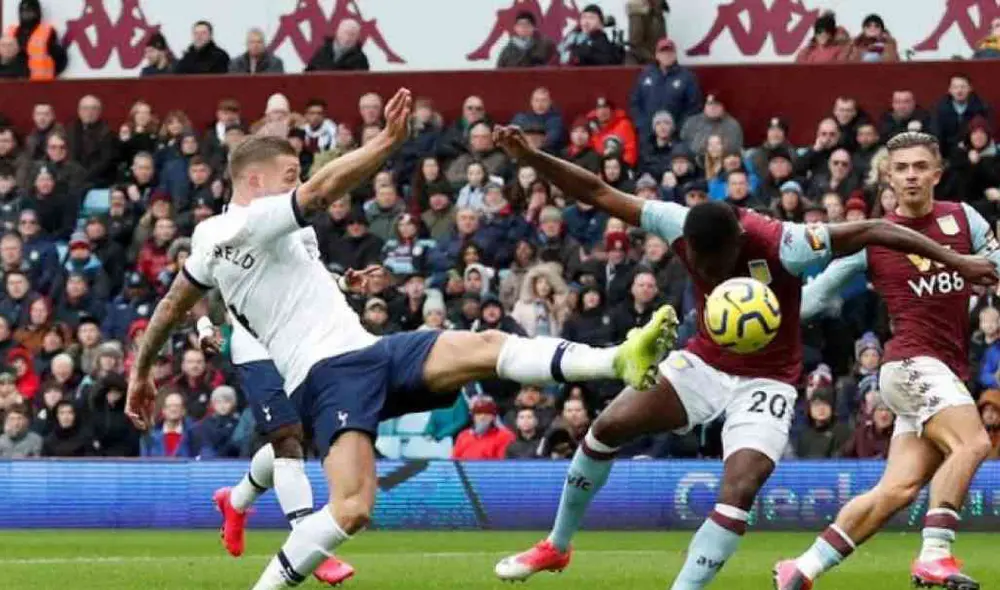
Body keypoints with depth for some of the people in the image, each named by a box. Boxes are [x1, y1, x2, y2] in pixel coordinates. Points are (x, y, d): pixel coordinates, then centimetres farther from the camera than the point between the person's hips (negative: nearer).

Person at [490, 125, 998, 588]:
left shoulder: (782, 247, -31)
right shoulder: (681, 228, -20)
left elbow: (874, 230, -27)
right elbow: (600, 194, -13)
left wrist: (956, 260, -30)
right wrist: (529, 157, -23)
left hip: (765, 381, -4)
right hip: (704, 361, 4)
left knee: (739, 492, -23)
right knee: (608, 427, -1)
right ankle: (556, 547, 17)